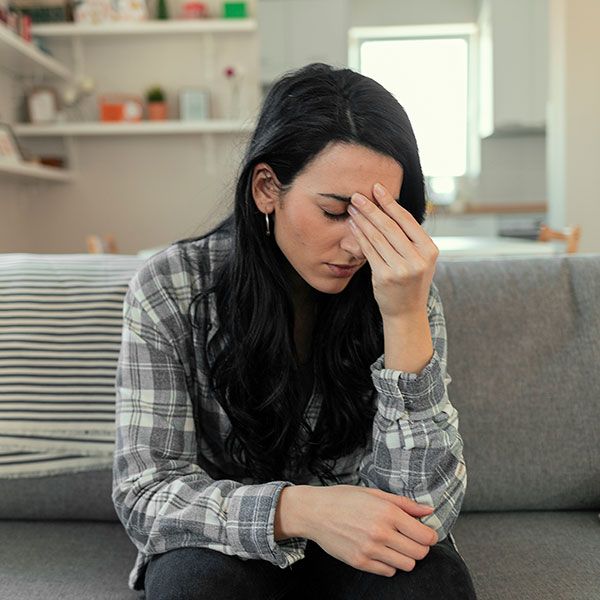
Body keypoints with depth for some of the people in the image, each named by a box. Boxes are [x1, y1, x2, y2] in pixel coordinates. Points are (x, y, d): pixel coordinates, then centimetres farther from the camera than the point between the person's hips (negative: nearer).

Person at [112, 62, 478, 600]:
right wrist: (299, 508, -34)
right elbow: (144, 492, -17)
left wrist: (405, 317, -31)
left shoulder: (401, 292, -13)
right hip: (227, 548, 0)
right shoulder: (170, 289, -15)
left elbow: (424, 512, -19)